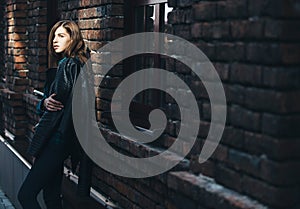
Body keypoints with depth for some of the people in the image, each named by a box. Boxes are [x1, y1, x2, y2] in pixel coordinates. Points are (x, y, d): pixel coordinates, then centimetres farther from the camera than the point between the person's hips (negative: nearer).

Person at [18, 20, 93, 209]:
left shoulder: (68, 64, -14)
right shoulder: (64, 64, 16)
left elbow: (59, 100, -14)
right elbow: (47, 100, 16)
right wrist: (45, 103, -11)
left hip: (57, 140, -10)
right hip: (57, 140, 10)